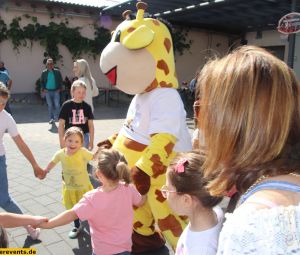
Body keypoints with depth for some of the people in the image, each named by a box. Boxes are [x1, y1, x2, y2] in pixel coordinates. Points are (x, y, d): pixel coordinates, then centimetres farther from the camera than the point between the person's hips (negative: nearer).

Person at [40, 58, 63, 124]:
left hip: (56, 91, -1)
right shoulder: (44, 72, 5)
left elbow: (60, 80, 5)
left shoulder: (57, 71, 2)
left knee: (57, 105, -6)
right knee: (50, 105, 6)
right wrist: (43, 89, -1)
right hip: (48, 91, 1)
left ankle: (56, 117, 13)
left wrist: (59, 88, -4)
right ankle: (51, 118, 15)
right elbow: (42, 81, 11)